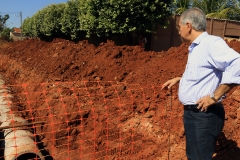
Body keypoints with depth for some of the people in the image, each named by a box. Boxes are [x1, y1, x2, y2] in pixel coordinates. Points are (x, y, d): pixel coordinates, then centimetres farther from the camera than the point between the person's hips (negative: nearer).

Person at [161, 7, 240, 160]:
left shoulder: (211, 43, -19)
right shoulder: (196, 48, 12)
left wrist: (215, 97, -27)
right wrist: (178, 79, 17)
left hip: (204, 115, -10)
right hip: (191, 113, 10)